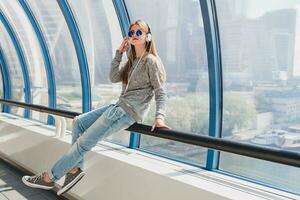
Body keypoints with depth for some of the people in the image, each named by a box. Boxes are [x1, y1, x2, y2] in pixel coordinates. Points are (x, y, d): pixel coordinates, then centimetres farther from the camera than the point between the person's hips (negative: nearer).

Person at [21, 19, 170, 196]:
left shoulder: (150, 61, -8)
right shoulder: (132, 61, 18)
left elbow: (161, 93, -11)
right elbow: (114, 78, 9)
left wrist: (160, 116, -26)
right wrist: (119, 53, 5)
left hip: (129, 112, -9)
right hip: (120, 106, 9)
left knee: (84, 142, -6)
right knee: (78, 122, 10)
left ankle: (49, 177, 8)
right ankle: (75, 168, 9)